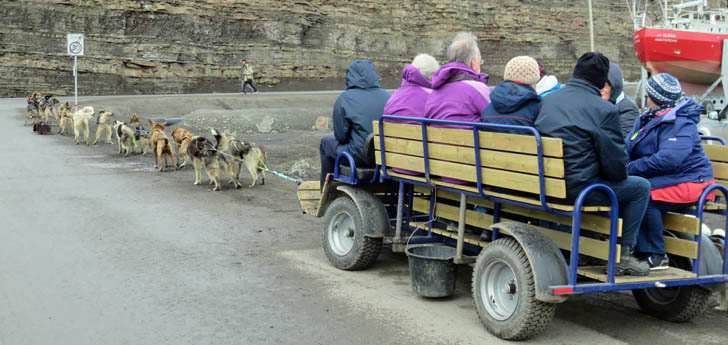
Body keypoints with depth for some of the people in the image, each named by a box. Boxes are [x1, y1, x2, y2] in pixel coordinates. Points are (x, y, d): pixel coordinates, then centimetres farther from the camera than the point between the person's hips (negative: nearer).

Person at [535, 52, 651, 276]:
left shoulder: (547, 100, 12)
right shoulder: (604, 110, -10)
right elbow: (615, 163, -10)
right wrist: (620, 174, 15)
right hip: (578, 188, -8)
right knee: (641, 187, 12)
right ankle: (624, 256, 11)